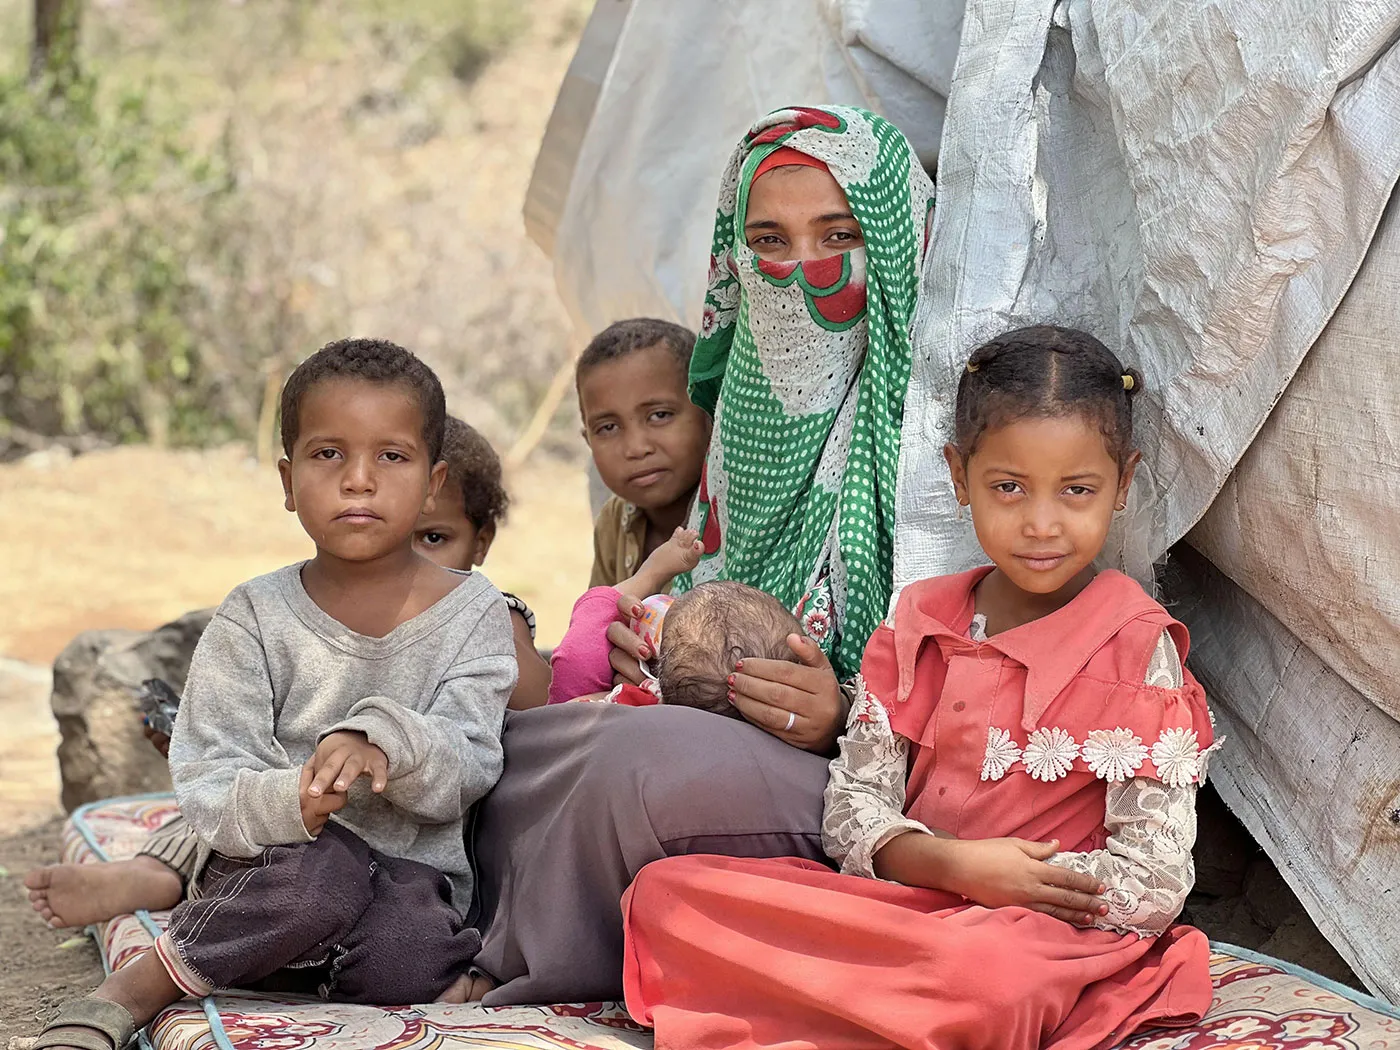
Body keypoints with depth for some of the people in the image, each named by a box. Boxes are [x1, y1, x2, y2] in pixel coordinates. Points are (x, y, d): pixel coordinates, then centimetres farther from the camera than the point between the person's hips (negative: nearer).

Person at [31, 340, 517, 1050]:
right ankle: (131, 991, -17)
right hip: (271, 863, 2)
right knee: (319, 872, -36)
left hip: (411, 869, -1)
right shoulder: (255, 618, -1)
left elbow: (468, 771, -8)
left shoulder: (472, 613, 1)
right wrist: (293, 800, -31)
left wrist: (386, 740, -31)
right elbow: (209, 791, -8)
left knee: (402, 959, -37)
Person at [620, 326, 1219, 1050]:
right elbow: (853, 810, 6)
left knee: (987, 969, -42)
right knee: (667, 891, -15)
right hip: (900, 905, 4)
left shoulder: (1138, 654, -3)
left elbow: (1153, 887, -7)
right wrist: (958, 865, -13)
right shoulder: (918, 625, 11)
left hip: (1047, 940, -4)